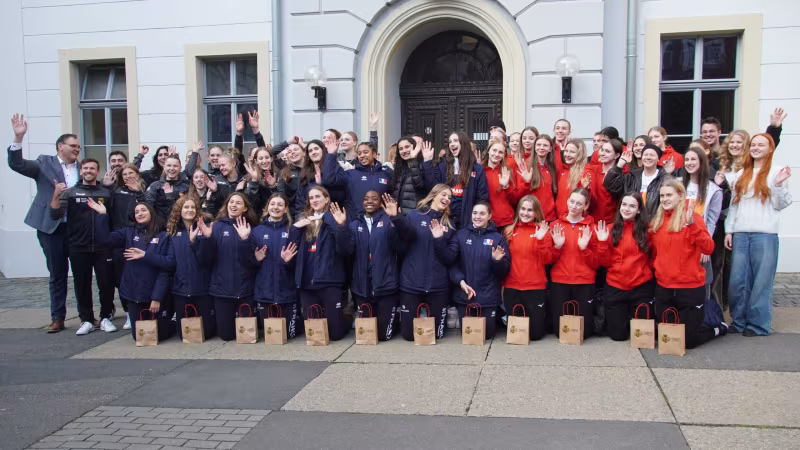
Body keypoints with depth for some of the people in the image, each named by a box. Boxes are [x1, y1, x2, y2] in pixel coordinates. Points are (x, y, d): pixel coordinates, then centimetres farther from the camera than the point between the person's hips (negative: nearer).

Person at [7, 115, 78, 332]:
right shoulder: (45, 162, 2)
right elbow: (16, 164, -11)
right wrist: (18, 137, -23)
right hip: (51, 227, -1)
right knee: (57, 274, 8)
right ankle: (57, 317, 17)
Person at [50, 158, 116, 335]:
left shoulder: (106, 193, 5)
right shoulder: (70, 192, 4)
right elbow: (55, 215, -6)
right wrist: (56, 195, -21)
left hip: (103, 247, 0)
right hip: (78, 248, 0)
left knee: (106, 284, 1)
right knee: (82, 285, 6)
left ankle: (106, 318, 15)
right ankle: (87, 320, 16)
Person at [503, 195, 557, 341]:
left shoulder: (543, 231, 1)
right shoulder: (509, 231, 8)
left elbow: (548, 260, -6)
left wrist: (541, 241, -19)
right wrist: (502, 281, 5)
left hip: (536, 288, -2)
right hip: (511, 287, 2)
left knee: (536, 332, 2)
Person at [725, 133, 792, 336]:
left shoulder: (776, 172, 4)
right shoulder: (741, 174, 17)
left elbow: (781, 204, 0)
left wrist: (779, 185, -15)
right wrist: (729, 230, 12)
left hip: (765, 235, -4)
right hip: (740, 234, 4)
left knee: (761, 281, -1)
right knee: (737, 280, 3)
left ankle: (758, 324, 7)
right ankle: (739, 321, 15)